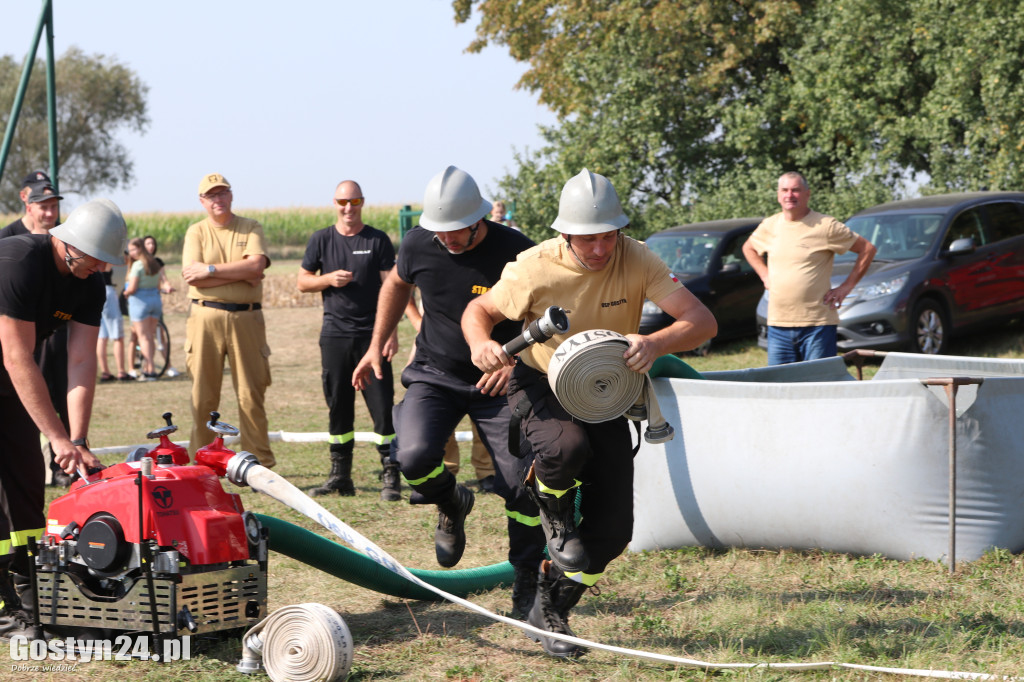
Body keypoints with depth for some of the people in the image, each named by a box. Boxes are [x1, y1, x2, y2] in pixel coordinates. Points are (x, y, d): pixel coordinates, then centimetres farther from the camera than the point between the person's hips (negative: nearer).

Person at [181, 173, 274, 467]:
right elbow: (192, 275, -5)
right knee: (203, 395, 0)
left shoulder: (251, 228, 10)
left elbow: (256, 264, -8)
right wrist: (241, 274, -8)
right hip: (205, 318, 0)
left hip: (246, 318, 0)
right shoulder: (196, 232, 10)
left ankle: (260, 463, 4)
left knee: (252, 395, 0)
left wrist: (211, 269, -10)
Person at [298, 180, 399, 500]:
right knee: (338, 406, 6)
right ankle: (340, 475, 14)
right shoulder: (321, 240, 9)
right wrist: (329, 278, -9)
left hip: (371, 334, -2)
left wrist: (392, 332, -8)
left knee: (382, 405, -6)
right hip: (335, 335, 2)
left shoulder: (378, 240, 3)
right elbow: (303, 282, 12)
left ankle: (390, 476, -3)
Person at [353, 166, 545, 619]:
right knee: (413, 457, -23)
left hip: (498, 382, -2)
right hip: (435, 375, 2)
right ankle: (452, 505, 12)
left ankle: (527, 585, 12)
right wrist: (376, 345, 16)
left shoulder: (514, 251, -17)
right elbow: (397, 284, 16)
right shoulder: (418, 245, -7)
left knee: (521, 485, -7)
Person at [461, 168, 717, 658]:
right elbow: (479, 310, -4)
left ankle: (550, 611, 23)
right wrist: (480, 345, -29)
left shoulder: (636, 261, -19)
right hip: (539, 384, -2)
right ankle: (555, 516, -3)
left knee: (612, 531, -2)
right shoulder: (536, 268, -21)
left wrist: (655, 343, -47)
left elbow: (702, 321, -26)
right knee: (567, 447, -38)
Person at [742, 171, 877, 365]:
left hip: (817, 324, -4)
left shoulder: (825, 226, -4)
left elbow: (867, 249, 1)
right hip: (778, 323, 4)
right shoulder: (769, 226, 10)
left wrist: (846, 287, -2)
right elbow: (748, 248, 30)